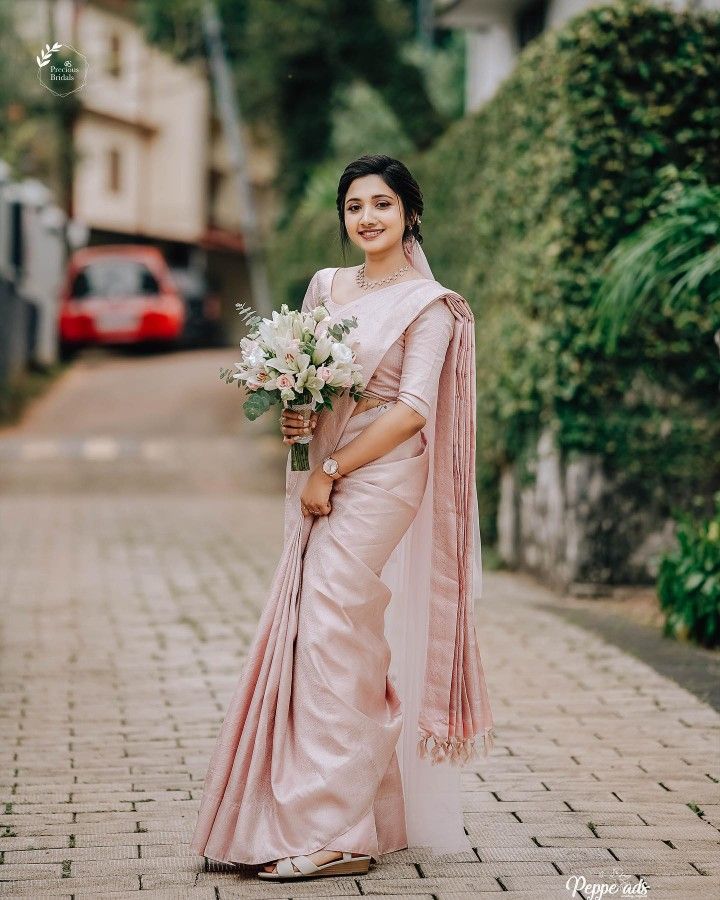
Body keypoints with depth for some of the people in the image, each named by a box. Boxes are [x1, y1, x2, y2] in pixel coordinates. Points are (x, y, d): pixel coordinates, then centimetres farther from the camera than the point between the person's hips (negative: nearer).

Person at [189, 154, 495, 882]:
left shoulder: (427, 304, -5)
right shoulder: (326, 287, 15)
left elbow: (412, 411, -12)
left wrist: (330, 472, -13)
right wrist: (291, 417, -2)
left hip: (378, 480, -7)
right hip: (322, 483, 7)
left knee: (328, 635, -12)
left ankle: (329, 831, -10)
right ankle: (373, 816, 13)